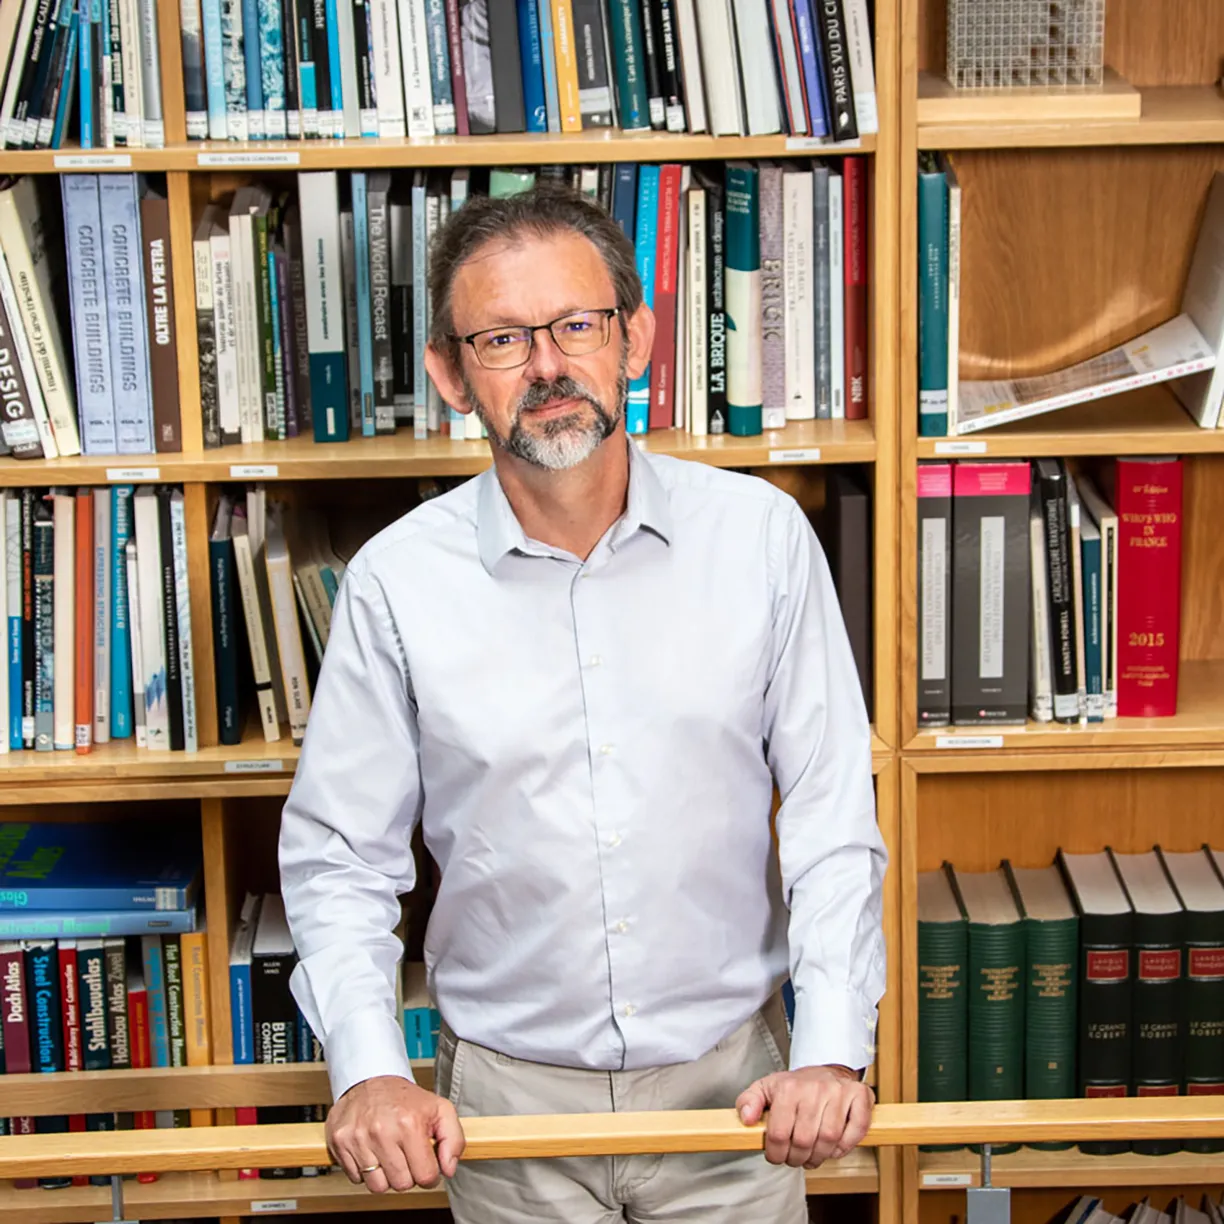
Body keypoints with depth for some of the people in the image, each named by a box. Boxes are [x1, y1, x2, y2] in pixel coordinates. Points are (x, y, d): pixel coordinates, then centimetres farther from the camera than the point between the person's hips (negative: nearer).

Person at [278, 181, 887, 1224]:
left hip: (730, 1081, 0)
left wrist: (833, 1051, -14)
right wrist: (369, 1072, -14)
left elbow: (831, 816, -5)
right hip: (508, 1092, 0)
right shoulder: (397, 582, -8)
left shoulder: (761, 535, -8)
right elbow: (340, 856, -1)